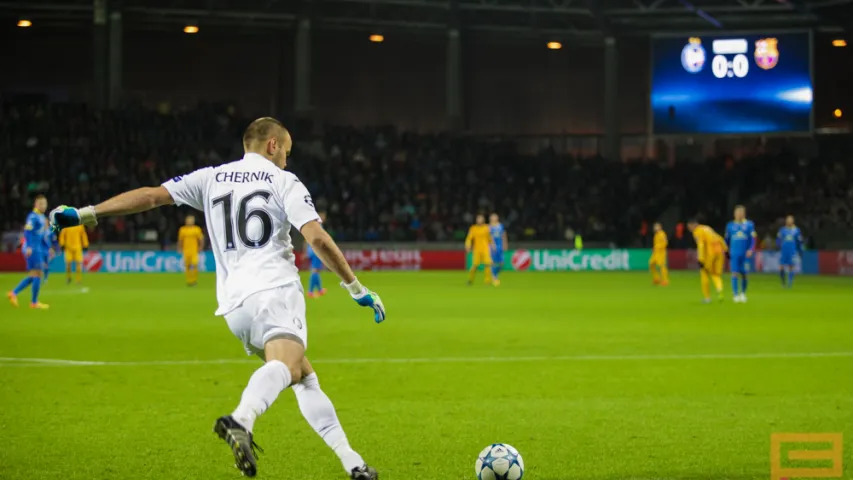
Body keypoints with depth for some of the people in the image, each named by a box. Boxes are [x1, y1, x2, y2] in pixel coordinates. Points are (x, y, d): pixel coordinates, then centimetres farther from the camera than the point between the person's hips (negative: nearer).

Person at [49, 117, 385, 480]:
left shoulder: (211, 178, 19)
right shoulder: (284, 182, 7)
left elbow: (152, 196, 13)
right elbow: (317, 238, -5)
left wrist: (84, 214, 16)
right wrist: (357, 289, 2)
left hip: (234, 303, 6)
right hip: (275, 288, -6)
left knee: (304, 376, 17)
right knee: (284, 364, -30)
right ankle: (241, 420, -62)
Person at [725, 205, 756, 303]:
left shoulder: (749, 225, 5)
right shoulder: (730, 225, 9)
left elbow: (753, 239, 1)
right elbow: (727, 240, 16)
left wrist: (751, 250, -13)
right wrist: (726, 252, 16)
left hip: (745, 254, 0)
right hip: (734, 254, 0)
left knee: (744, 274, 3)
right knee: (735, 274, -8)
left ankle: (743, 293, 25)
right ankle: (736, 295, -6)